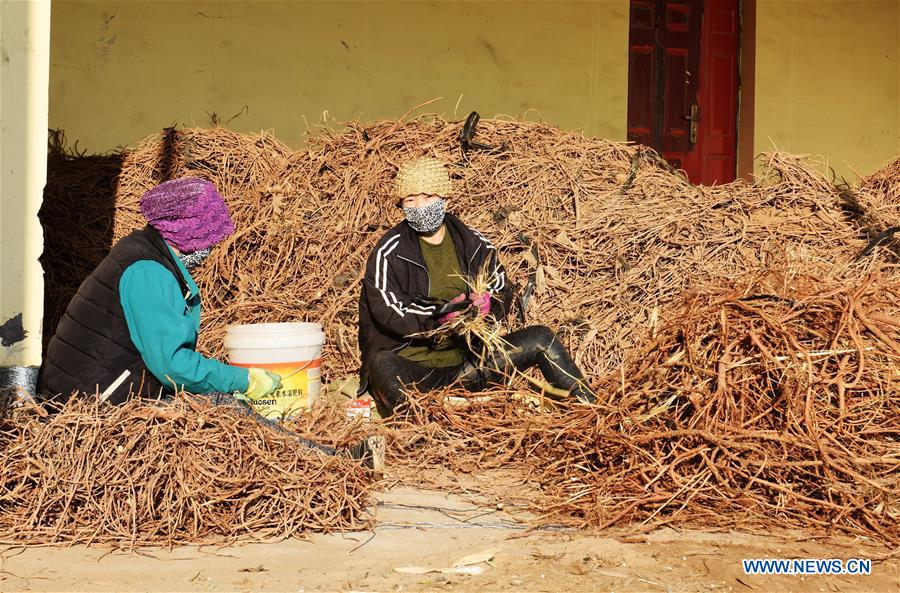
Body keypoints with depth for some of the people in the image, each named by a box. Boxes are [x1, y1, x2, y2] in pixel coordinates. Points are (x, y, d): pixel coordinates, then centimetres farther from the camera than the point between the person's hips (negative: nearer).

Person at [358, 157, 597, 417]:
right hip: (413, 365, -4)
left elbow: (503, 292, 14)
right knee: (382, 364, -39)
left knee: (541, 338, -7)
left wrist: (489, 305, -11)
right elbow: (385, 310, -12)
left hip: (467, 364, 4)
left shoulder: (472, 242, 10)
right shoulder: (390, 252, -3)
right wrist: (440, 314, -23)